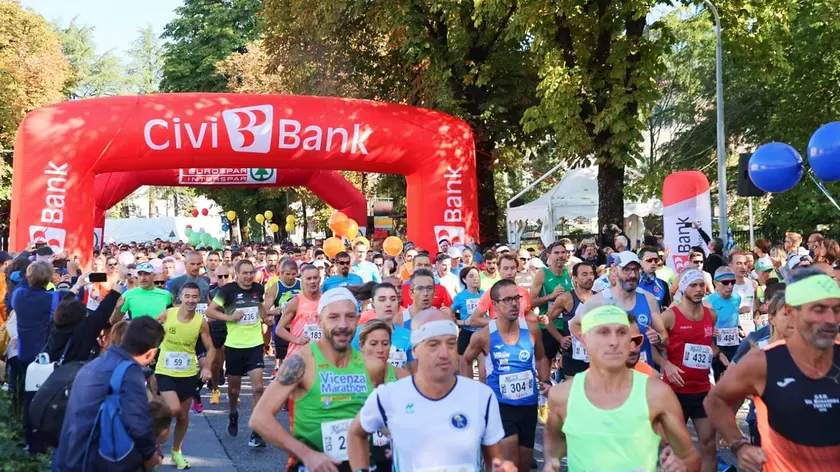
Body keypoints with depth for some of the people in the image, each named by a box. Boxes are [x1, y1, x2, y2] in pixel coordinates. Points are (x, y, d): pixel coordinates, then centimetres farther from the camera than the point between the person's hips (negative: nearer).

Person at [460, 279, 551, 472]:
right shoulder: (483, 336, -13)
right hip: (501, 405, -4)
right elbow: (466, 361, 6)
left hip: (529, 405, 4)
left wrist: (545, 381, 0)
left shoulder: (532, 329, -6)